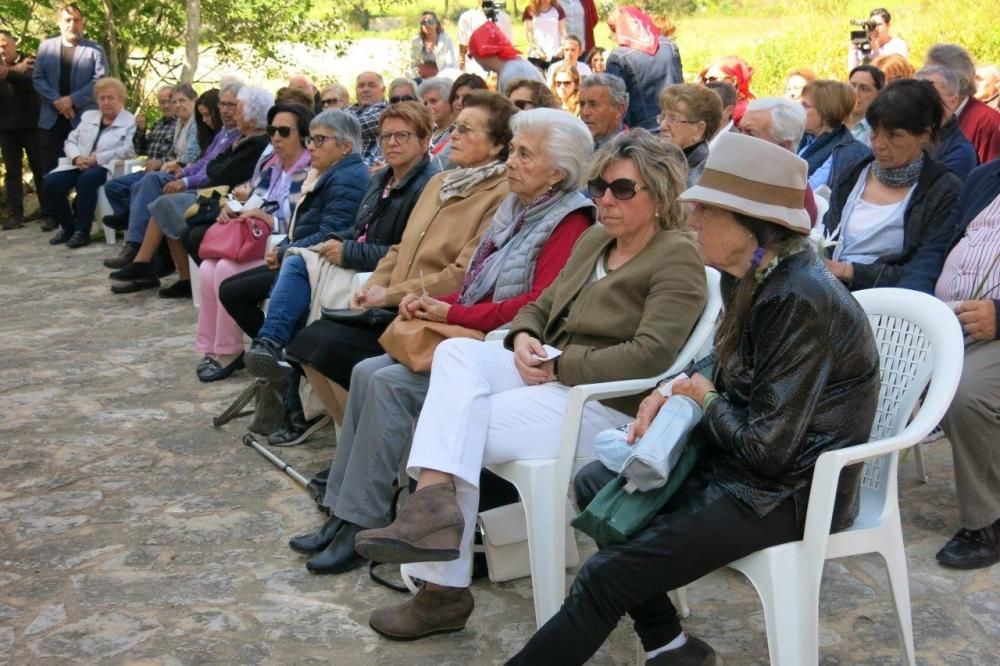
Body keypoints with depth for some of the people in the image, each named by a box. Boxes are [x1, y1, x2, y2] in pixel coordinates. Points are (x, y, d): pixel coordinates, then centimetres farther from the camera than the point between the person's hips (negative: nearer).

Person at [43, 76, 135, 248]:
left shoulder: (130, 122, 3)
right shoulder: (88, 116, 22)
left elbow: (128, 151, -12)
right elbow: (71, 141, 16)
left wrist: (97, 158, -18)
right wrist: (77, 158, -7)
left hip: (105, 167, -6)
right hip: (78, 165, 6)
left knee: (86, 180, -37)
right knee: (50, 182, -20)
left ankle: (82, 231, -24)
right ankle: (67, 226, 0)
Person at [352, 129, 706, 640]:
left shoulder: (677, 258, -9)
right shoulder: (593, 241, 16)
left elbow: (649, 355, -20)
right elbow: (541, 306, 19)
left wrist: (560, 364, -18)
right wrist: (523, 338, -4)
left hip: (605, 403, -8)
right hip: (550, 375, 8)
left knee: (456, 423, -20)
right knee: (456, 352, -20)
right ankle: (435, 495, -32)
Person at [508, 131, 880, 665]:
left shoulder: (801, 302, -25)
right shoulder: (754, 280, 4)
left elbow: (767, 447, -25)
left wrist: (706, 401, -8)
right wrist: (672, 396, -5)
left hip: (790, 491, -10)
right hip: (747, 461, 10)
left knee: (604, 578, -15)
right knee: (595, 483, 10)